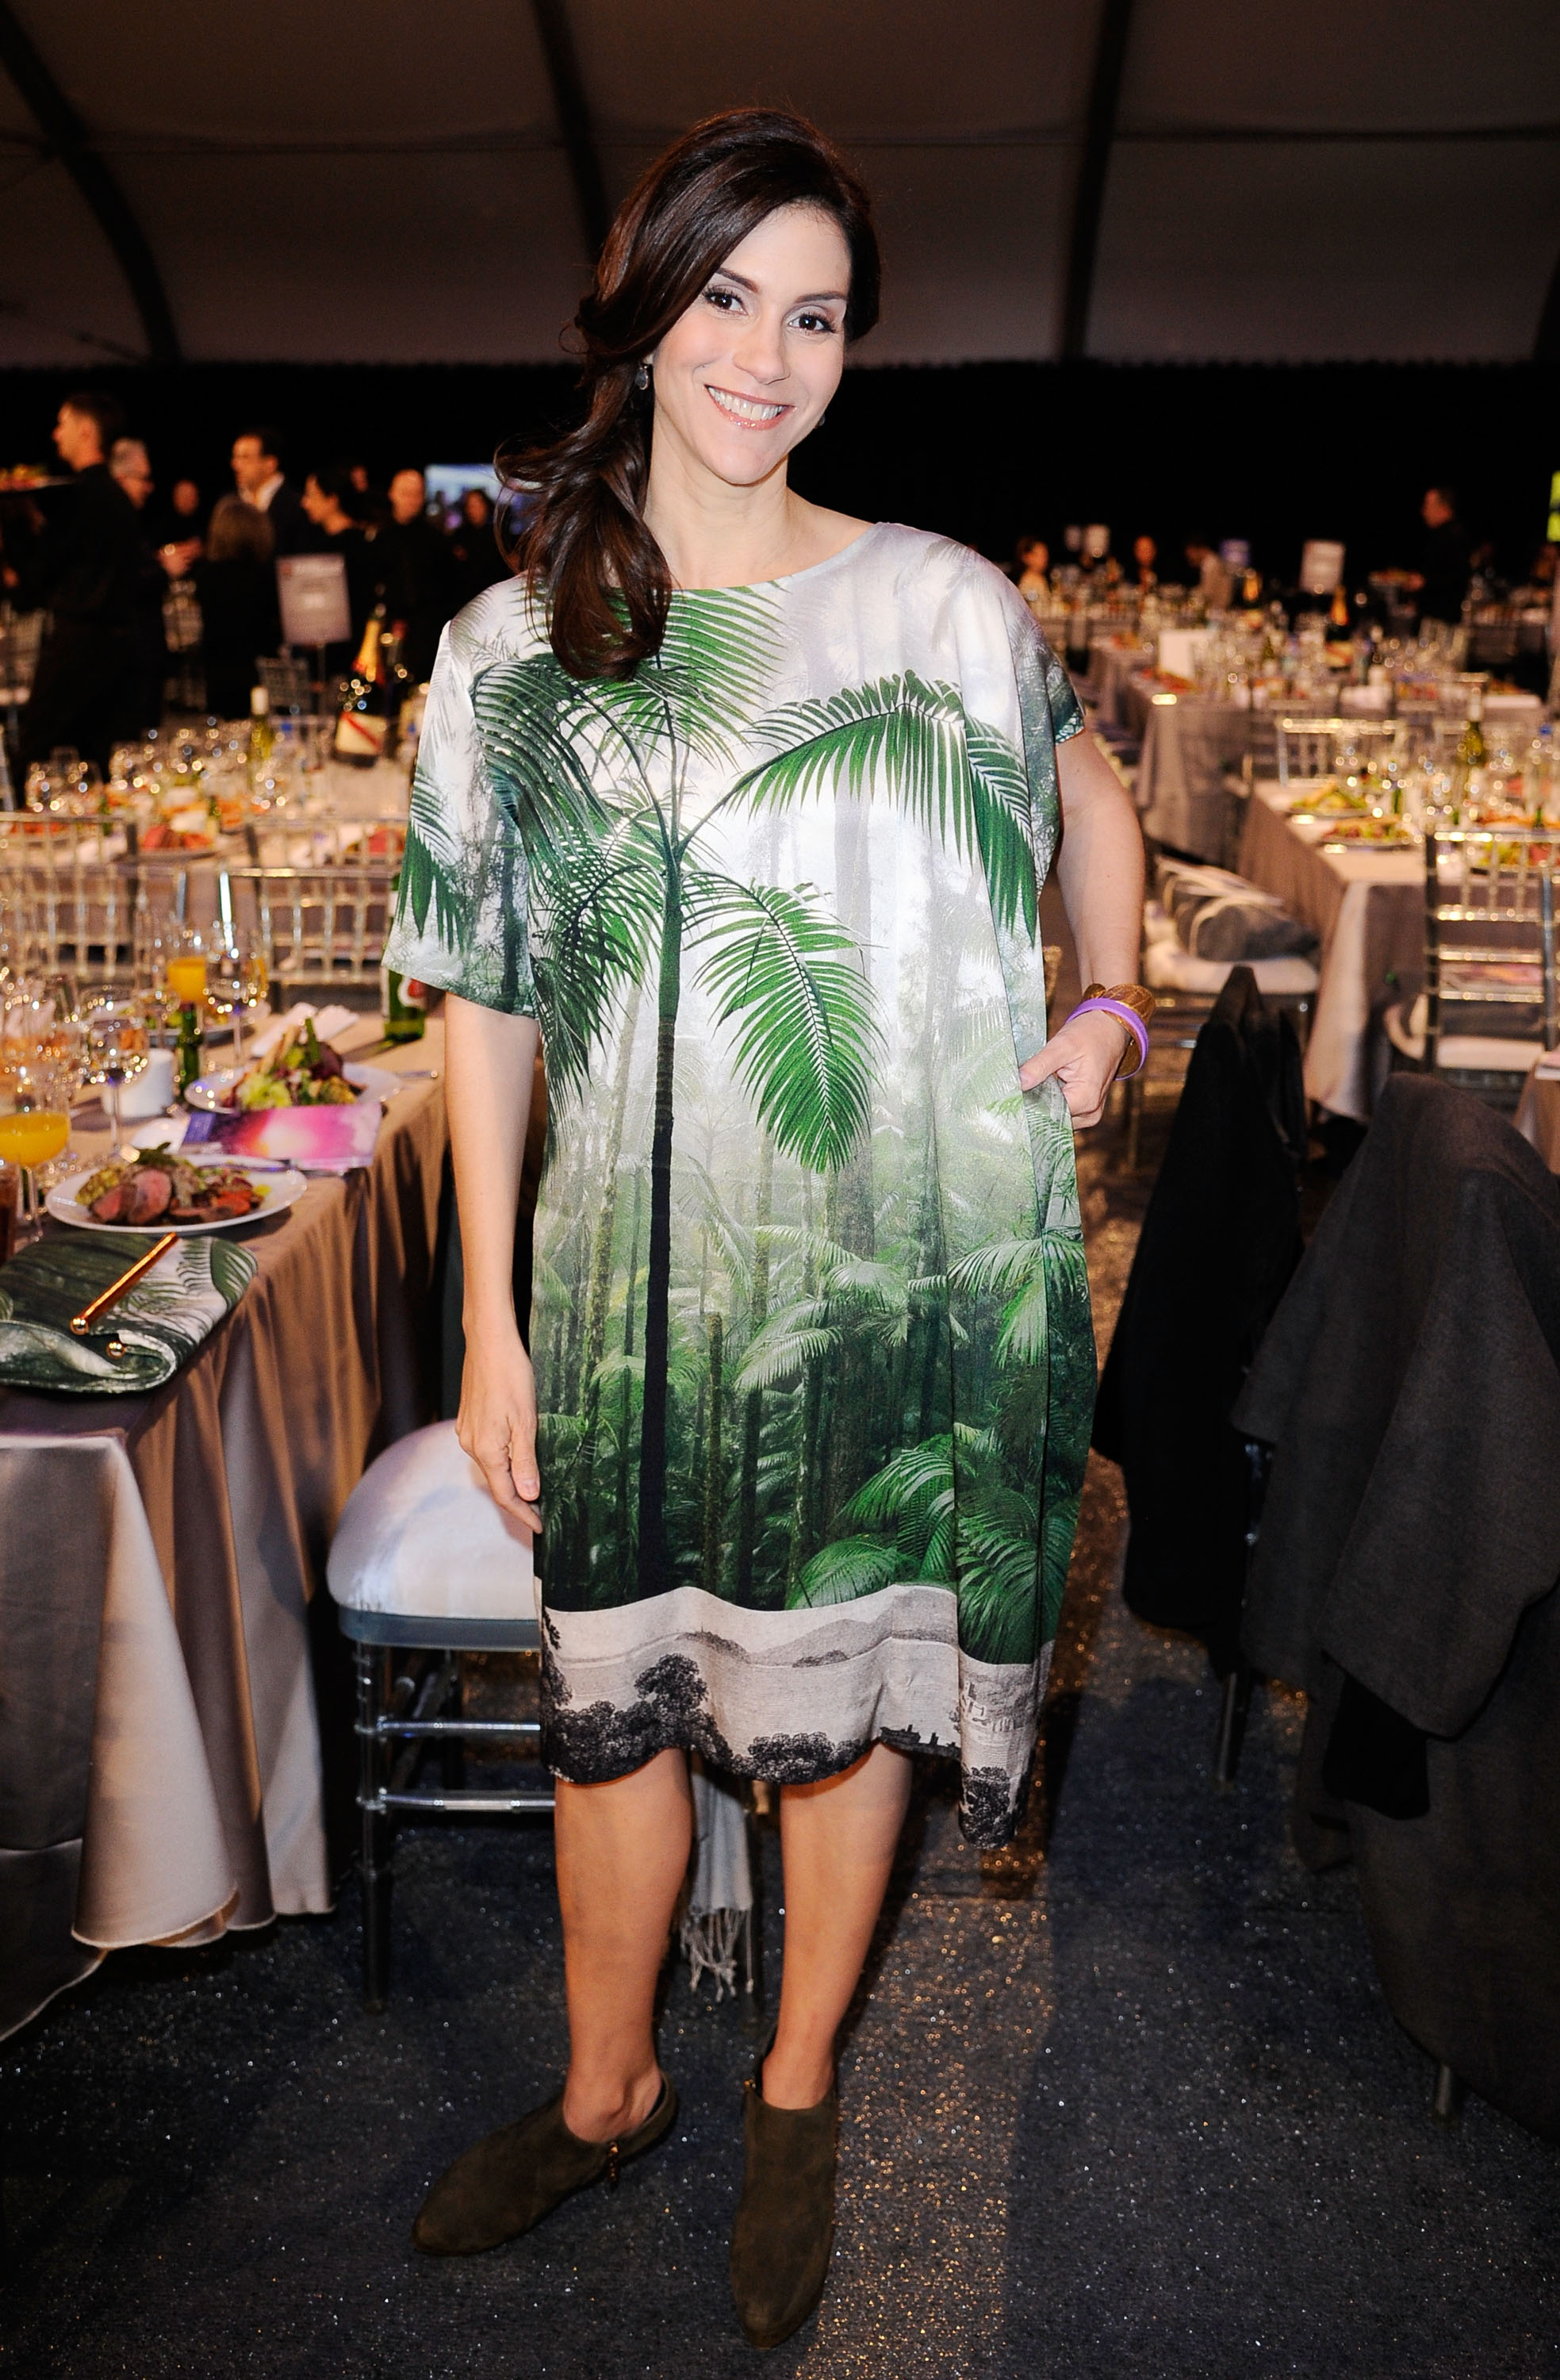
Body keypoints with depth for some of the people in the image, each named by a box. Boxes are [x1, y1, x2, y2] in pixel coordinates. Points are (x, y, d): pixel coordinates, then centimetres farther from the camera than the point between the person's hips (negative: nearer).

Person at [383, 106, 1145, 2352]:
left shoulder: (941, 603, 0)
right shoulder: (512, 645, 3)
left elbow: (1090, 788, 18)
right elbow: (486, 999, 3)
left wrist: (1109, 1005, 1)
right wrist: (491, 1317, 0)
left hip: (890, 1263, -1)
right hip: (638, 1271, 2)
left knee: (843, 1688, 12)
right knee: (614, 1694, 13)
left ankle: (799, 2091, 38)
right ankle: (607, 2086, 40)